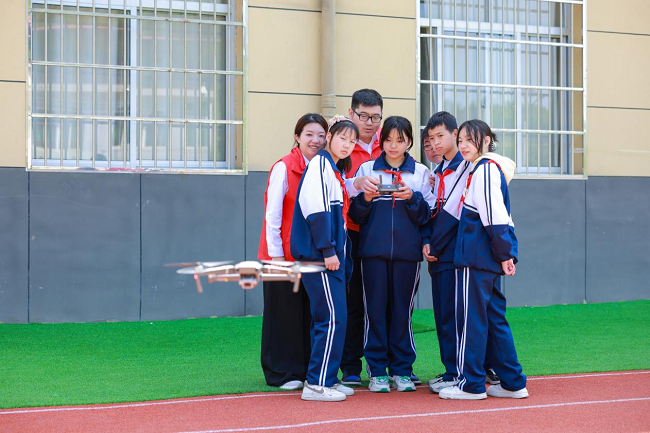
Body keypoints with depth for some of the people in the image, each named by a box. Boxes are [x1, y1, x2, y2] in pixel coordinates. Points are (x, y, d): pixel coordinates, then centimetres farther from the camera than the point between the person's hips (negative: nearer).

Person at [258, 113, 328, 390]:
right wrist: (276, 253, -14)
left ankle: (307, 370, 19)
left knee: (309, 312, 9)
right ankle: (281, 373, 11)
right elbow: (272, 214, -12)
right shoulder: (284, 168, -10)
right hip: (283, 254, -6)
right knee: (284, 313, 1)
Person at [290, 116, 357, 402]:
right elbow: (316, 210, -18)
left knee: (325, 319, 11)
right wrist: (327, 250, -20)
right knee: (333, 318, -10)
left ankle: (325, 380, 16)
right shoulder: (320, 165, -8)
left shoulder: (335, 170, 20)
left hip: (331, 256, 10)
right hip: (318, 255, -10)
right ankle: (317, 383, -6)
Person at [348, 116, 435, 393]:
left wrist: (412, 198, -13)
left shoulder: (421, 172, 8)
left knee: (402, 310, 3)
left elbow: (428, 215, 4)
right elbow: (355, 215, 6)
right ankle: (377, 372, 7)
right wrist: (365, 199, -13)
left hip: (407, 252, 0)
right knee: (375, 310, 1)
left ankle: (402, 370, 12)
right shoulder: (366, 169, 8)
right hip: (373, 251, 0)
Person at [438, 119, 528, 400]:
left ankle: (470, 384, 1)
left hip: (479, 256, -10)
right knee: (493, 318, 12)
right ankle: (513, 383, 15)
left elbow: (495, 216, -17)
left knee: (471, 316, -4)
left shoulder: (485, 169, -12)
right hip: (486, 258, 10)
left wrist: (504, 253, -17)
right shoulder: (481, 169, 19)